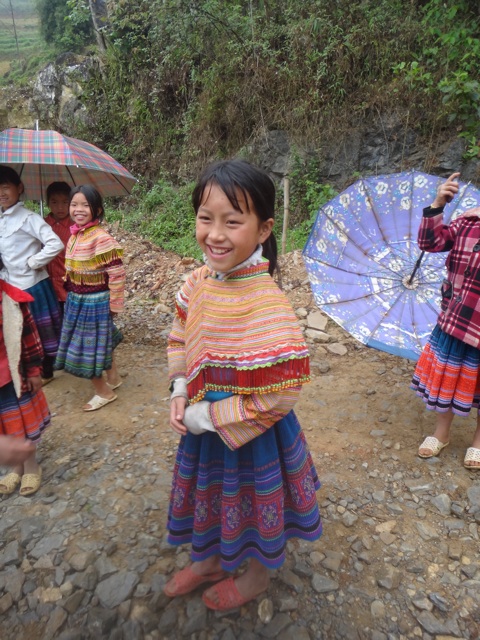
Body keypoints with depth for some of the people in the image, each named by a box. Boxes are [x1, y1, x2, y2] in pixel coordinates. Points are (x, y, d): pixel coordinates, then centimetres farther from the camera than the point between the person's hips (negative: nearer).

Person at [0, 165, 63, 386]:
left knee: (42, 331, 7)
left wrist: (32, 262, -18)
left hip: (33, 285, -8)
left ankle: (46, 372, 23)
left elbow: (55, 244, -25)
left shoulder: (28, 218, -15)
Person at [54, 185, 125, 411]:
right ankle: (113, 378, 41)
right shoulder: (74, 235, 4)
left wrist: (114, 304, -16)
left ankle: (104, 391, 22)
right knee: (101, 342, 22)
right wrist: (70, 293, 15)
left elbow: (117, 273, -21)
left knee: (87, 347, 3)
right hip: (76, 299, 8)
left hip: (94, 302, -8)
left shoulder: (101, 237, -22)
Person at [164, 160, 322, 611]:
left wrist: (206, 416, -20)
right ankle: (210, 561, 60)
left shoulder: (267, 307, -32)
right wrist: (179, 392, -6)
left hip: (252, 434, -6)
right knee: (212, 493, 29)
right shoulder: (199, 281, -9)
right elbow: (180, 337, 7)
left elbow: (274, 399, -28)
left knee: (251, 500, 21)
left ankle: (256, 575, 54)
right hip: (202, 425, 7)